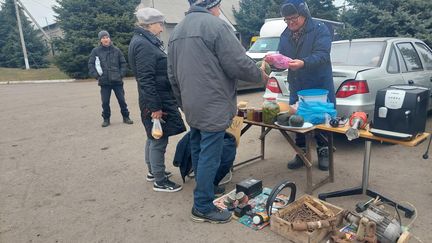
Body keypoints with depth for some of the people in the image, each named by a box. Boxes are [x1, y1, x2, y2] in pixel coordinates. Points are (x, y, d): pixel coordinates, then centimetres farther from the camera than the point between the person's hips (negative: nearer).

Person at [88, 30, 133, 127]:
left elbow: (123, 63, 7)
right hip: (104, 82, 0)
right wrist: (97, 76, -6)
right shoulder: (96, 51, 1)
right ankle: (106, 119, 20)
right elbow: (91, 65, 3)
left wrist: (121, 75, -3)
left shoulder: (116, 50, 4)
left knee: (122, 100, 6)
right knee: (105, 102, 5)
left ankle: (126, 117, 21)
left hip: (117, 81, 0)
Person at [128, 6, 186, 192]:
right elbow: (146, 79, -23)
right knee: (159, 140, -1)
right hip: (156, 101, -10)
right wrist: (155, 107, -23)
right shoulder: (143, 44, -17)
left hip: (159, 99, 10)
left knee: (154, 138, 19)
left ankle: (153, 171, 34)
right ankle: (160, 182, 12)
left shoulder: (145, 41, 15)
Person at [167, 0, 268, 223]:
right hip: (213, 107, -9)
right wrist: (260, 75, 3)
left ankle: (203, 193, 36)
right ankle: (203, 208, 11)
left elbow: (172, 75, 16)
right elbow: (239, 64, -16)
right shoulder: (215, 25, -12)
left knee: (198, 151, 20)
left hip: (192, 107, 9)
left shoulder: (177, 30, 15)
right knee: (209, 157, 0)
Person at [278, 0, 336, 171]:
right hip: (296, 88, 5)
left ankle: (323, 152, 24)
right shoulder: (285, 35, 9)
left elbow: (322, 54, -22)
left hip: (320, 87, -4)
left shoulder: (320, 29, -7)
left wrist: (303, 63, -39)